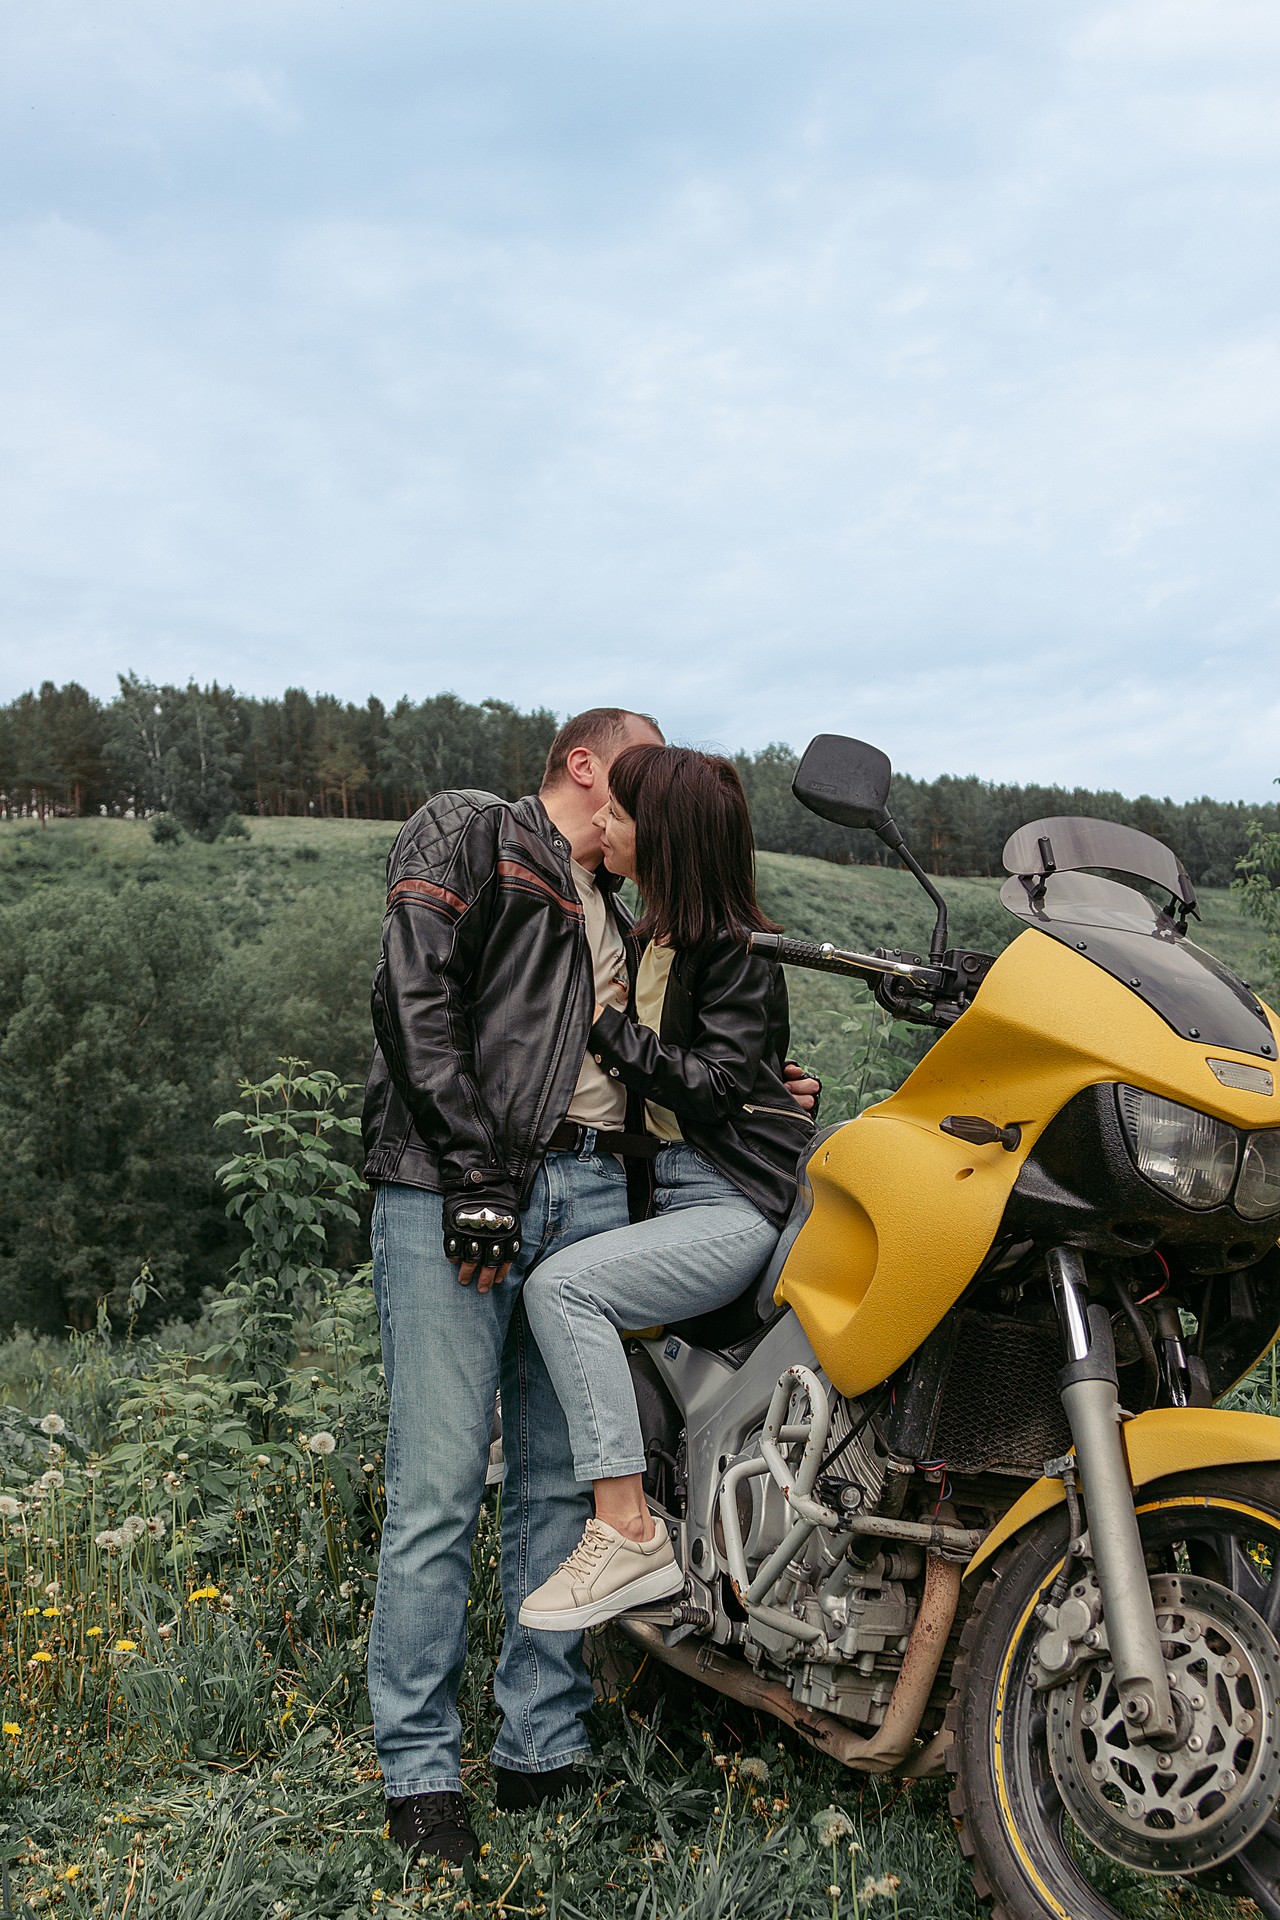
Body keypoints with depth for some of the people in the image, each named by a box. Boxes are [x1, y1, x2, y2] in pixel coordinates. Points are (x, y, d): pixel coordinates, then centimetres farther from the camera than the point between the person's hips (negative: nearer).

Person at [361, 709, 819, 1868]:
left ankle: (543, 1750, 17)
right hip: (456, 1192, -7)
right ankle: (421, 1771, 4)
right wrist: (473, 1173, -17)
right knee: (441, 1486, -6)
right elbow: (415, 999, -9)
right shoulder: (469, 835, 6)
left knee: (560, 1480, 7)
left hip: (589, 1196, 7)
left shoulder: (616, 916, 29)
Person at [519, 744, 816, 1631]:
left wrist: (604, 1024, -15)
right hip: (678, 1189, 10)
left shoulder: (738, 949, -12)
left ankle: (629, 1533, -21)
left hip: (740, 1203, -10)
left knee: (562, 1284, -24)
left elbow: (712, 1088, -19)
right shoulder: (658, 937, 15)